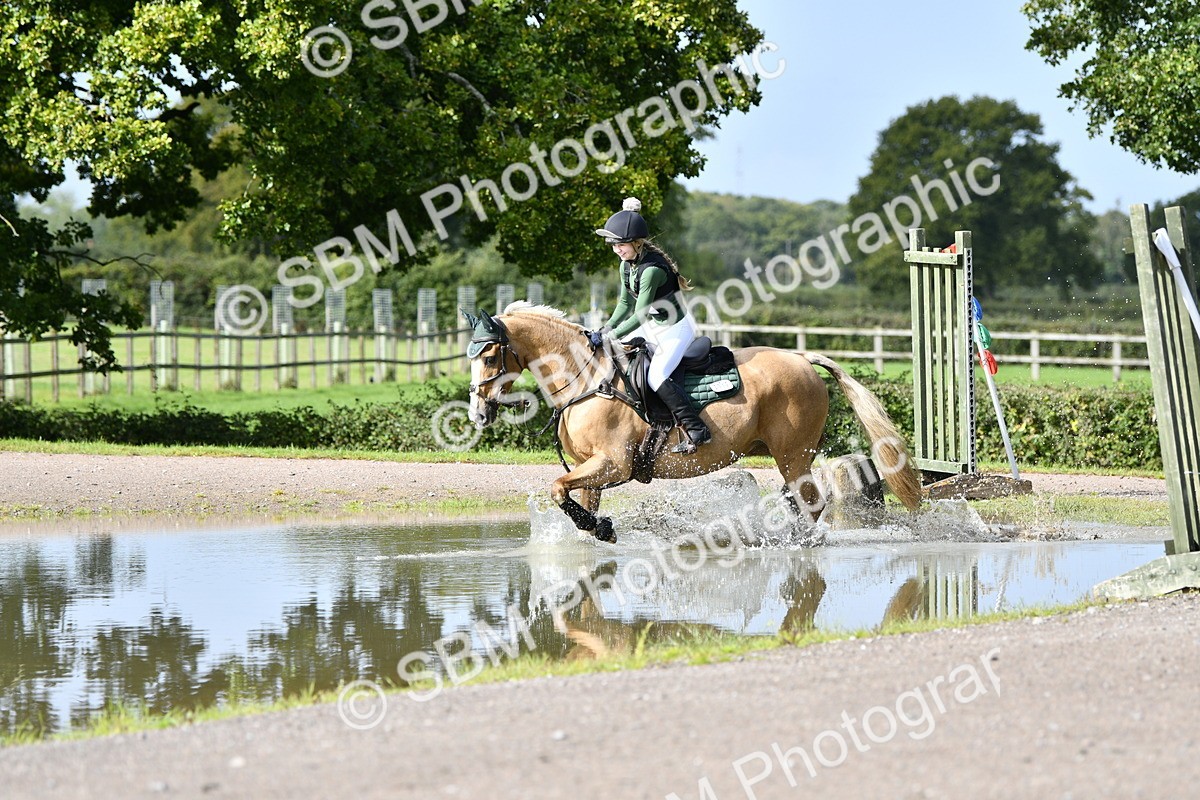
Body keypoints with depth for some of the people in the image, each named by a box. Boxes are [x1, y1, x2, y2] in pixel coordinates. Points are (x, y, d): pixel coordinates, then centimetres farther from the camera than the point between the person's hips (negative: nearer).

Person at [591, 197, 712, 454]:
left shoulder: (652, 269, -28)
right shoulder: (627, 266, 0)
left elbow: (640, 316, -27)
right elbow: (625, 304, 11)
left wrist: (610, 336, -24)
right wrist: (606, 329, -3)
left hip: (677, 329, -10)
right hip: (654, 327, 10)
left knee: (656, 376, -25)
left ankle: (696, 430, -25)